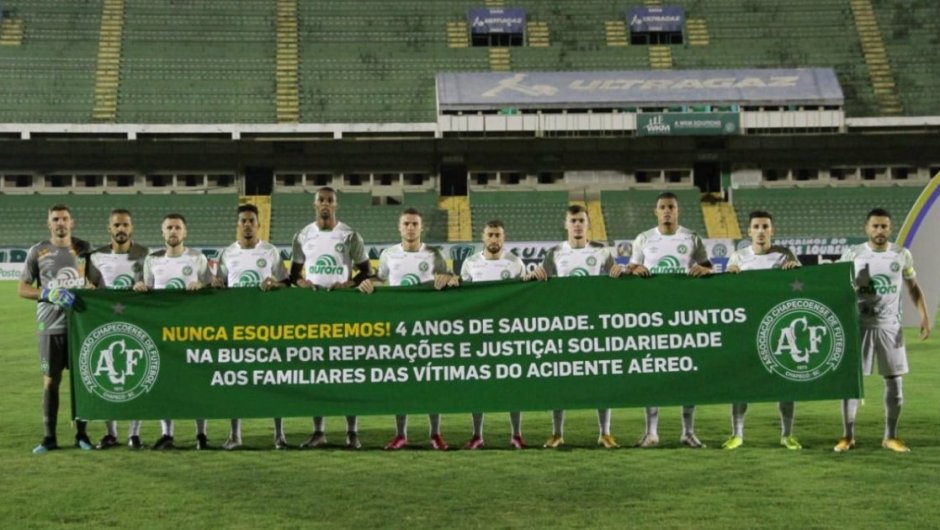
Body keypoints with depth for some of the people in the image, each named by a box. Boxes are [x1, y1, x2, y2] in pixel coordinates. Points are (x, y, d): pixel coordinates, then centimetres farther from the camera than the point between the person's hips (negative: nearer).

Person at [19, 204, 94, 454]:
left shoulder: (84, 248, 5)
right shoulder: (37, 252, 1)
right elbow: (23, 288, 3)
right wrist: (48, 294, -13)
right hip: (50, 326, -1)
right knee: (50, 381, 3)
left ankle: (81, 434, 13)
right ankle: (49, 437, 11)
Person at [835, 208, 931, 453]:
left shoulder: (902, 255, 2)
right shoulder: (852, 254, -4)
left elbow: (913, 287, 12)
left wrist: (924, 316, 3)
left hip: (890, 326, 2)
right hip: (859, 325, -2)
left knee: (894, 381, 4)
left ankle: (891, 436, 15)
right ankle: (848, 436, 9)